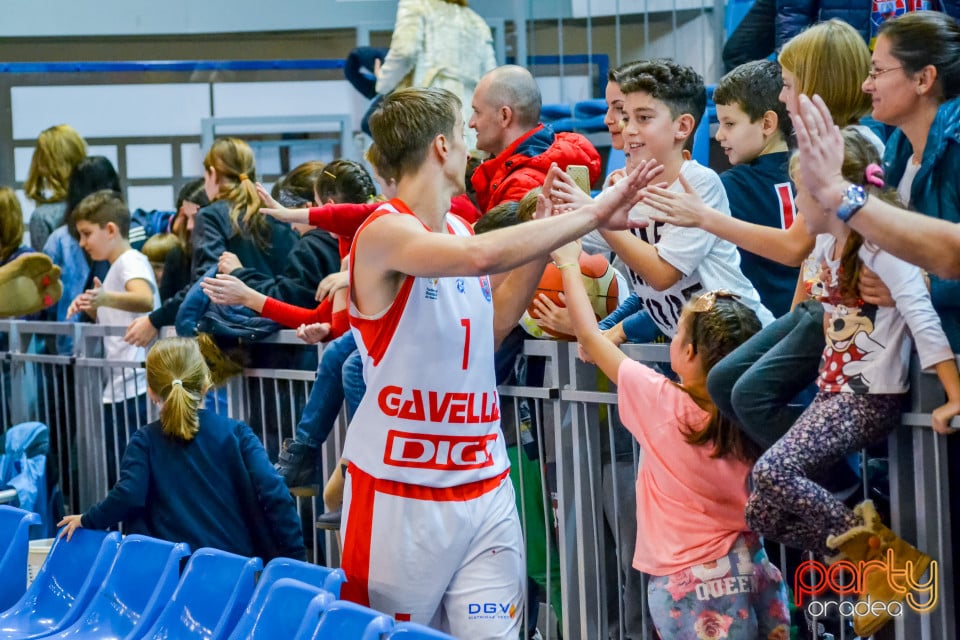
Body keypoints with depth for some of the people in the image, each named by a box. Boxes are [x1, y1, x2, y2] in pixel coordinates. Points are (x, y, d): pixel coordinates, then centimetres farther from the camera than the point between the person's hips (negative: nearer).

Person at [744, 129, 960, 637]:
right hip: (833, 394, 9)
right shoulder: (826, 244, 10)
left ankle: (884, 556, -12)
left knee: (772, 471, -25)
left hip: (871, 398, -8)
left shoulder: (880, 242, -15)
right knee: (762, 514, 0)